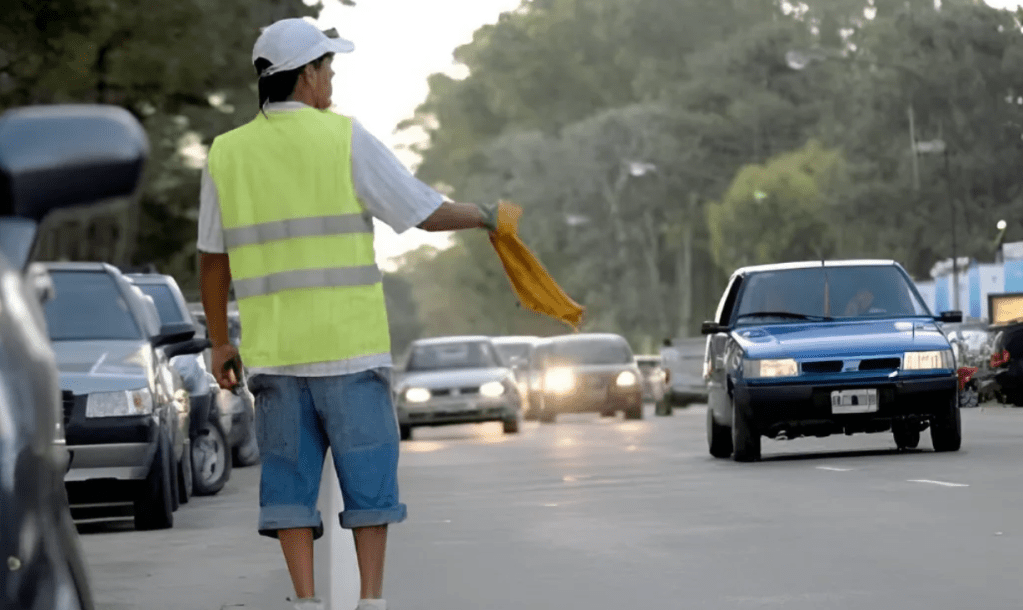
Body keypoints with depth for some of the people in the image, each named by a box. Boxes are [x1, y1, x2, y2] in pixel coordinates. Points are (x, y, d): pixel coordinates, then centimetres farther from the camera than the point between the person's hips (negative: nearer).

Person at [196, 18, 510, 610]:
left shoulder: (226, 153, 6)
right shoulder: (345, 138, -5)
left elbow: (212, 259, 10)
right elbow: (427, 213, -3)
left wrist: (220, 344, 19)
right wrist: (485, 216, 16)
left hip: (272, 351, 3)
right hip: (349, 344, -3)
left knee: (291, 476, 6)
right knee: (368, 474, 5)